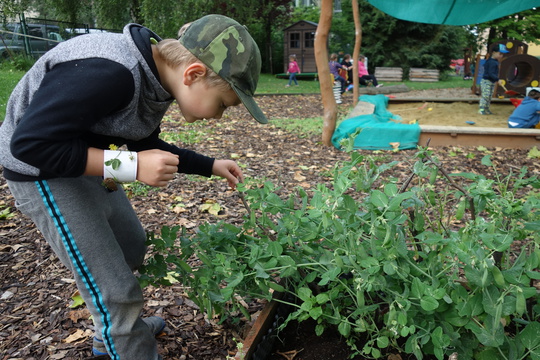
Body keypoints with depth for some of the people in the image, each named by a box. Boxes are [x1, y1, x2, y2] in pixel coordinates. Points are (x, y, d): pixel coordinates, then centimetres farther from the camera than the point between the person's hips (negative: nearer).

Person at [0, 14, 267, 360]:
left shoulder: (159, 76, -5)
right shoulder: (107, 72, -33)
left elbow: (145, 145, 8)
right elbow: (29, 143, -28)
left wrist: (210, 166, 4)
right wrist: (131, 166, -30)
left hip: (84, 161, 9)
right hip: (42, 169, -9)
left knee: (131, 247, 22)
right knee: (115, 290, -5)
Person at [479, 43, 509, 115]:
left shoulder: (495, 61, 10)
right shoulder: (492, 62, -21)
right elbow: (491, 74, -26)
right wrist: (498, 80, -29)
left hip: (492, 82, 10)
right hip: (486, 81, -10)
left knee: (489, 96, 14)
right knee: (485, 95, -8)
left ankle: (486, 109, 21)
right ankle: (481, 109, -3)